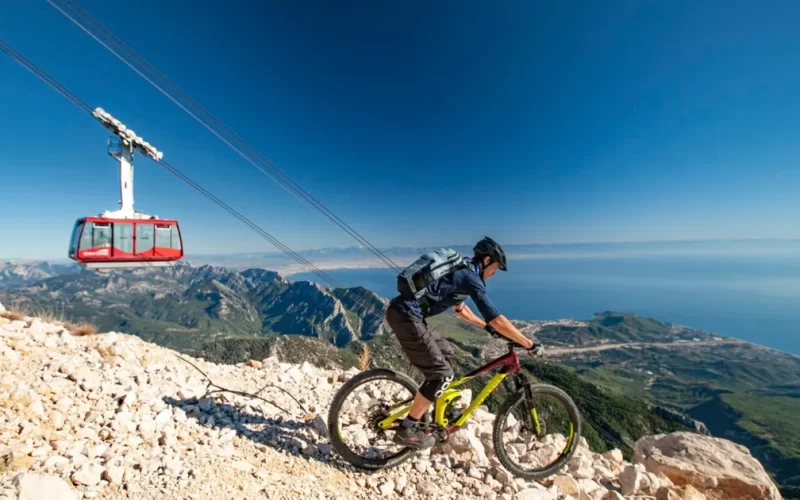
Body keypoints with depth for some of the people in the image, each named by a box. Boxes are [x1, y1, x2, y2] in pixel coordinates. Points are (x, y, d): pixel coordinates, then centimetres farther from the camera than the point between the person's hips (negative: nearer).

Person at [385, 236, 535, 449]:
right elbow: (496, 320, -12)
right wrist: (529, 344, -3)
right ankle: (407, 429, 8)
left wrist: (486, 326, 36)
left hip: (403, 311, 10)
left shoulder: (461, 271, 20)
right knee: (442, 373, -2)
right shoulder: (471, 278, -9)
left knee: (445, 353, 22)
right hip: (406, 316, -10)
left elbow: (460, 308, 33)